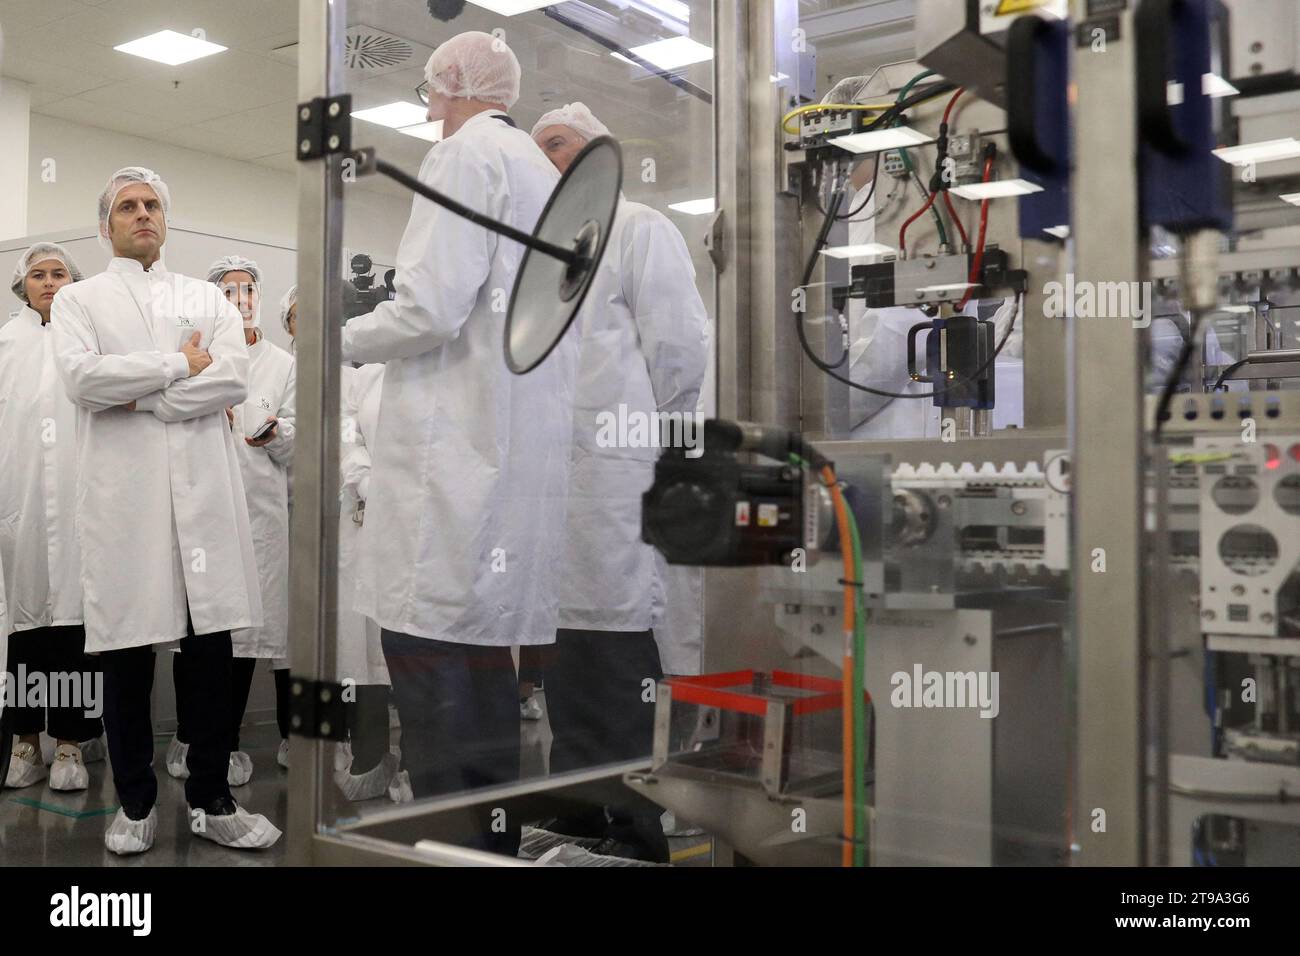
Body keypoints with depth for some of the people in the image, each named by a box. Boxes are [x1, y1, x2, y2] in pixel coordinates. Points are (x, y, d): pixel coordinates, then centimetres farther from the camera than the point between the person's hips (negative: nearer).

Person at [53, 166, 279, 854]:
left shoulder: (208, 298, 17)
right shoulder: (78, 299, 12)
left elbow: (234, 378, -1)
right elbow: (81, 377, -8)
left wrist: (138, 397, -7)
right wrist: (180, 363, -4)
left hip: (202, 490, 2)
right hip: (121, 494, -1)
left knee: (211, 649, 2)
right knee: (127, 652, 3)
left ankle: (212, 801, 14)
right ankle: (135, 803, 18)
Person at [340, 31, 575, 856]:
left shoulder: (465, 155, -4)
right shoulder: (544, 174, 22)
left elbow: (432, 306, -16)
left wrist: (346, 340, 1)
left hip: (459, 446, -9)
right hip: (519, 449, 9)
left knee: (430, 650, -8)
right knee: (481, 647, 12)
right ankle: (498, 838, 18)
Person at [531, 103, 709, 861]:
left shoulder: (640, 229, 4)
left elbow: (680, 346, -4)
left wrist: (652, 447, -6)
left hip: (612, 473, -7)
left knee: (621, 646, -7)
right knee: (563, 646, 10)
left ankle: (640, 833, 1)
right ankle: (577, 820, 21)